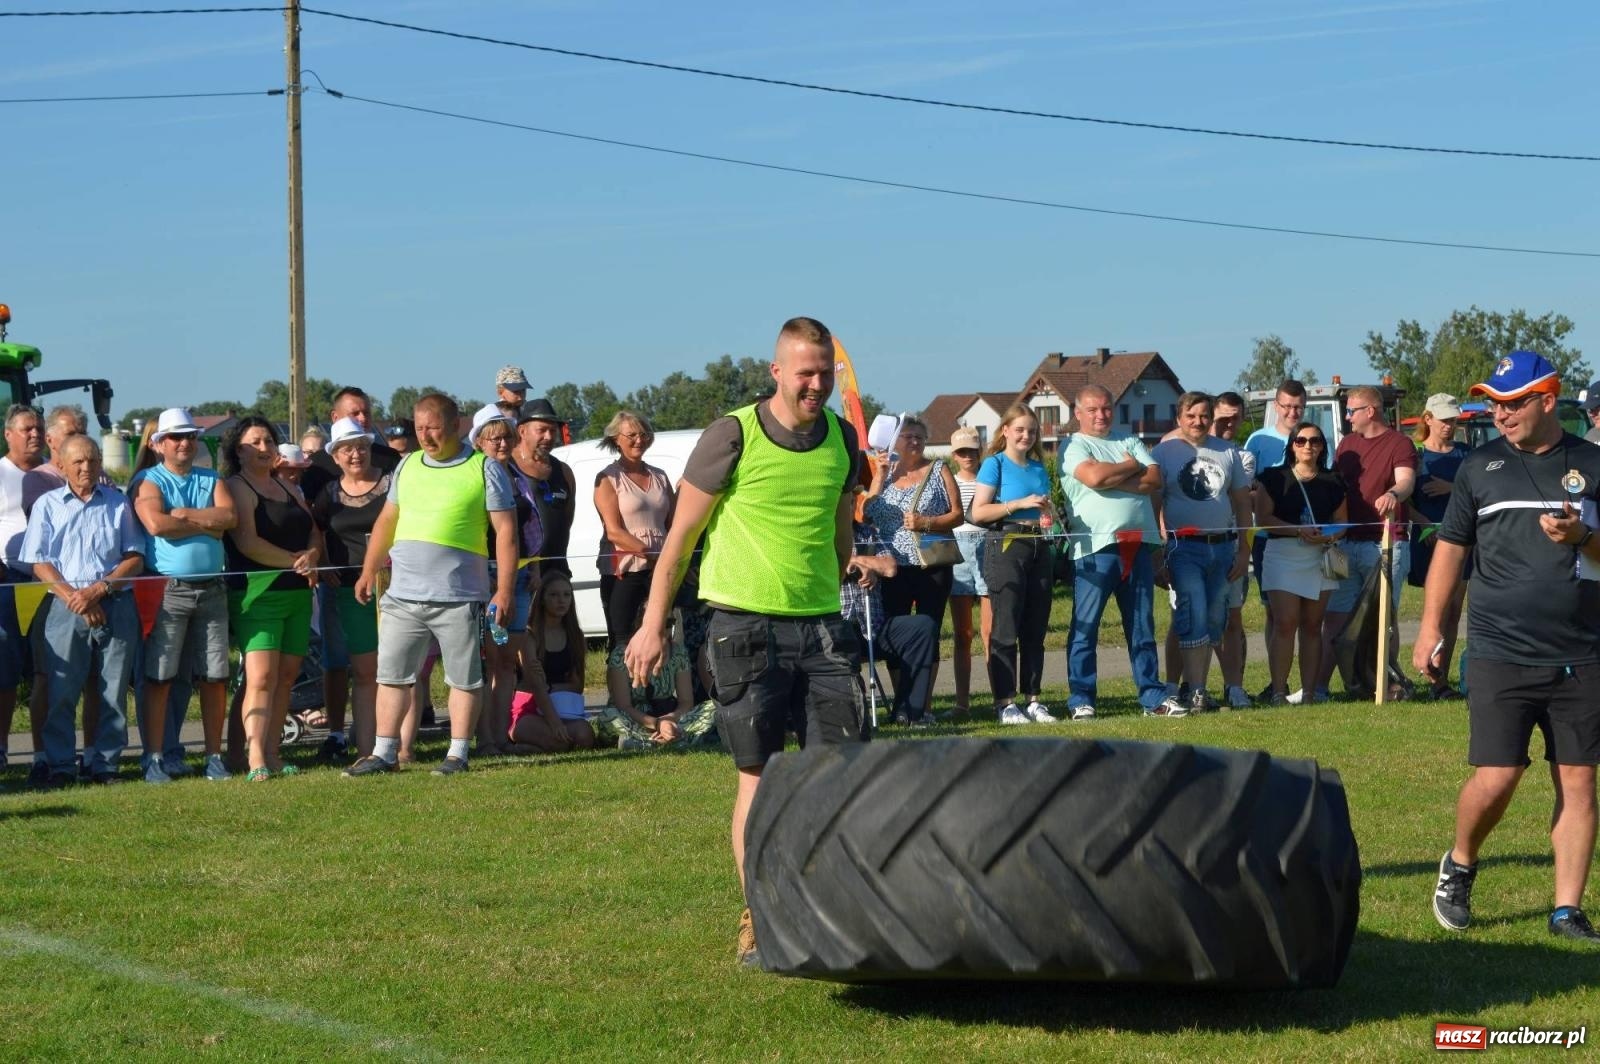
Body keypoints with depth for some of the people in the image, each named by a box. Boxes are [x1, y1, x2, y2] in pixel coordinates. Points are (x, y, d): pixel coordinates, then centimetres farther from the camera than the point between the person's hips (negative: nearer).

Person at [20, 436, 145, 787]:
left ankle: (104, 763, 8)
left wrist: (99, 590, -8)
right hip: (66, 607, -1)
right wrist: (72, 597, -11)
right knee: (61, 690, -4)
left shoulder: (118, 504, 12)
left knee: (113, 690, 1)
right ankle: (60, 765, 3)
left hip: (116, 604, 1)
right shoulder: (48, 505, 9)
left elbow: (135, 559, 6)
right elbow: (40, 563, 3)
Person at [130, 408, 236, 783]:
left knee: (214, 678, 5)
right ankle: (154, 759, 1)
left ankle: (214, 756, 12)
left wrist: (183, 514, -11)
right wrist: (207, 525, -7)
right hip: (167, 591, -4)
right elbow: (156, 524, -16)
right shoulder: (148, 482, 3)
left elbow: (229, 516, -4)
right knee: (159, 678, -3)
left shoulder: (212, 481, 15)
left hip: (211, 591, 4)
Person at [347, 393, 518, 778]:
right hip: (402, 595, 5)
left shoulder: (485, 469, -2)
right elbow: (386, 521, 21)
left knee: (464, 678, 3)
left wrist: (504, 589, -11)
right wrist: (369, 571, 14)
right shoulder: (407, 466, 13)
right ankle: (384, 753, 12)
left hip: (459, 598, -4)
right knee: (391, 674, 6)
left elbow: (506, 531, -4)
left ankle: (457, 754, 10)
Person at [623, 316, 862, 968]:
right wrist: (653, 625, -1)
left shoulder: (841, 438, 7)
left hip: (821, 626, 4)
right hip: (746, 623, -4)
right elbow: (681, 534, -2)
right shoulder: (733, 437, -7)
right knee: (759, 775, -1)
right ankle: (758, 920, 8)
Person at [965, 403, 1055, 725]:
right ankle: (1005, 703, -5)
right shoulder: (995, 464, -2)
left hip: (1038, 547, 6)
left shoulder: (1039, 468, 16)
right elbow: (978, 512, -10)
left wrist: (1048, 514, 3)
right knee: (1006, 629, -6)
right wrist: (1020, 504, -17)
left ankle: (1033, 699, 13)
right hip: (1006, 545, -6)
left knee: (1036, 629, 7)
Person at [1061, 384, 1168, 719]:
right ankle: (1081, 701, 1)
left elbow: (1155, 479, 4)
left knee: (1142, 627, 8)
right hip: (1096, 548, -4)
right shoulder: (1074, 447, 3)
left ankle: (1153, 697, 11)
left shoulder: (1128, 441, 18)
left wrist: (1114, 480, -8)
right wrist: (1132, 467, 0)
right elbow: (1094, 476, -17)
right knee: (1085, 627, -3)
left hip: (1138, 544, 5)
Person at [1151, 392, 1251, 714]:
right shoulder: (1164, 452, 1)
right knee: (1194, 619, -15)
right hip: (1185, 546, -4)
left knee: (1215, 622, 5)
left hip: (1223, 546, 4)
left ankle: (1194, 689, 12)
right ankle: (1195, 690, -15)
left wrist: (1244, 549, 9)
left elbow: (1242, 501, 15)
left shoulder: (1227, 452, 12)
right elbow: (1152, 506, -1)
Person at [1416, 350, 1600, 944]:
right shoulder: (1480, 467, 6)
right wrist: (1430, 628, 5)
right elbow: (1451, 548, 10)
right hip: (1500, 653, -1)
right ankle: (1460, 866, 21)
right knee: (1496, 779, -7)